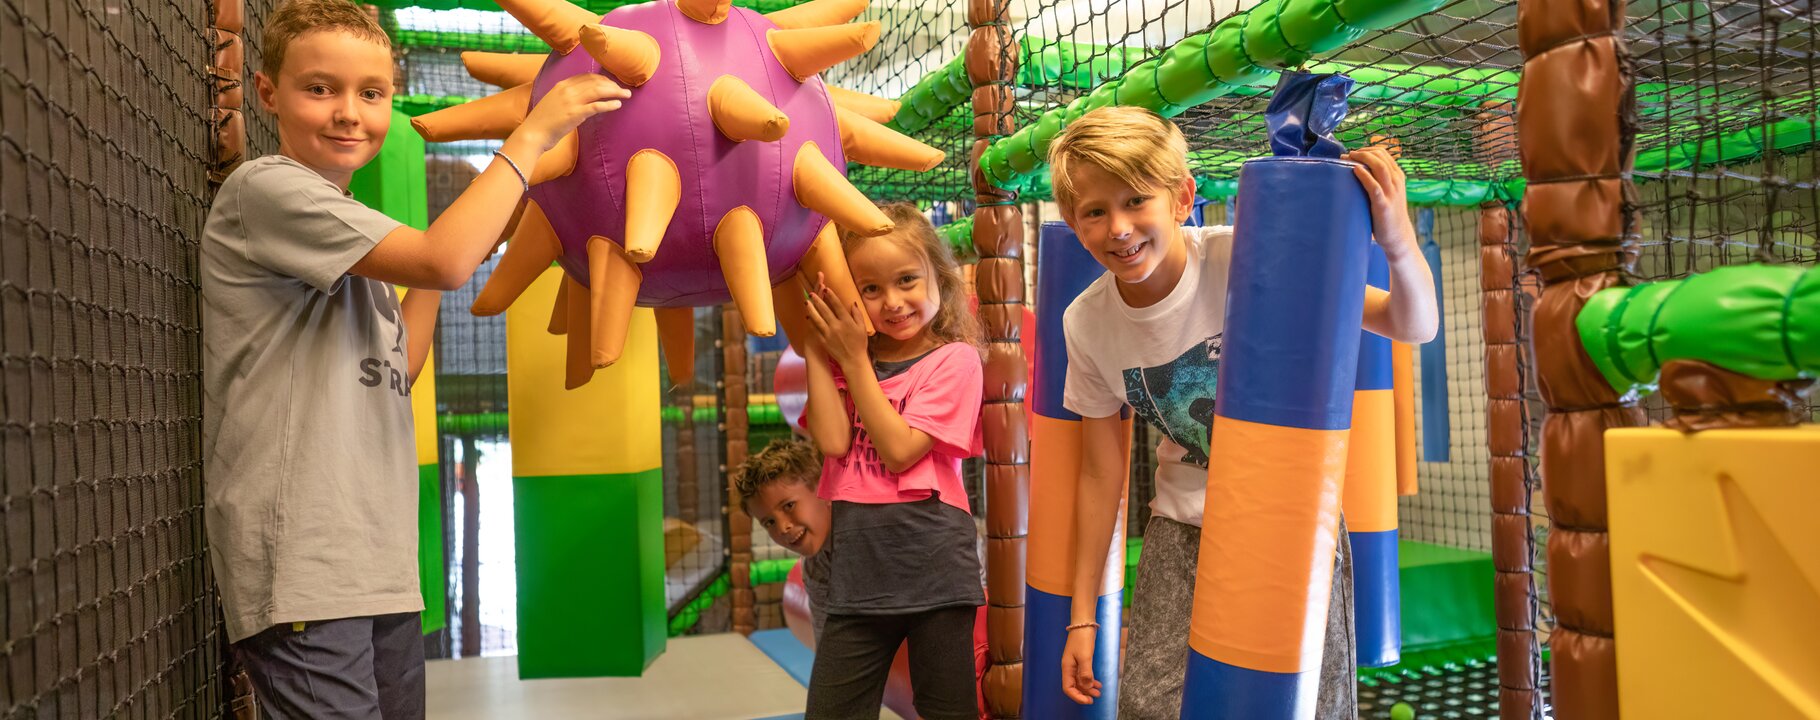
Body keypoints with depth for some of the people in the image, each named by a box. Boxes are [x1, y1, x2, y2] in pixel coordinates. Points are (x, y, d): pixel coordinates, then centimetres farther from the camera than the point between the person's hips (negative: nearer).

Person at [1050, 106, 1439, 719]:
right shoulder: (1086, 323, -10)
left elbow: (1413, 328, -18)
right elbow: (1101, 473, 0)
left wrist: (1400, 247, -40)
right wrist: (1082, 616, 4)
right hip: (1184, 530, 2)